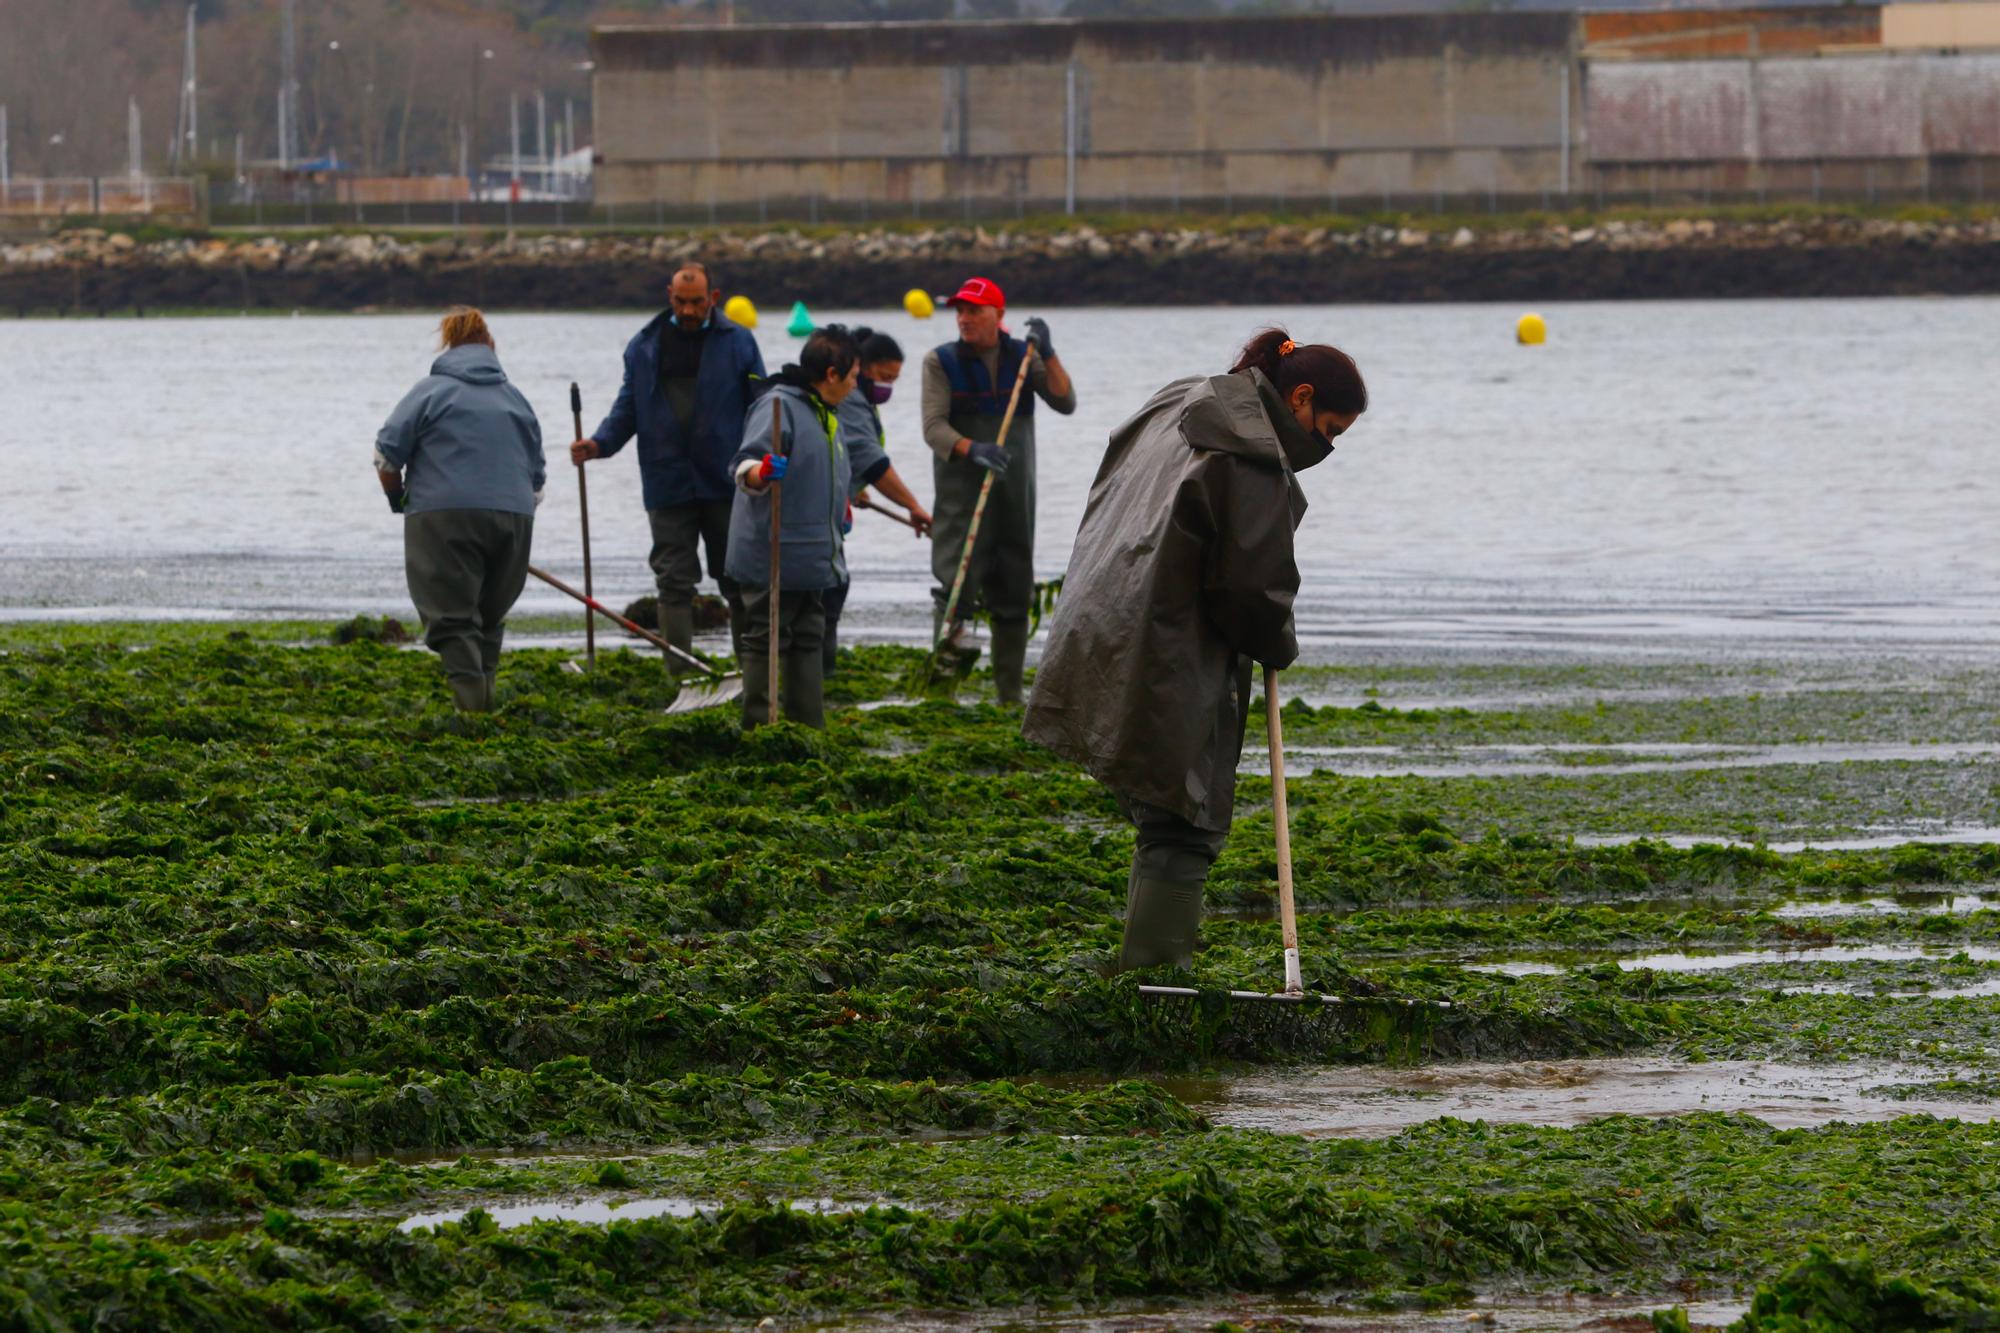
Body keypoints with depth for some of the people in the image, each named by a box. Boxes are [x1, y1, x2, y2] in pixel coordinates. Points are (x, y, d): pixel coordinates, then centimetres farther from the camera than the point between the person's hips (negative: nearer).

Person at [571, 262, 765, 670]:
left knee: (739, 582, 5)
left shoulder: (738, 342, 4)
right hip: (668, 484, 1)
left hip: (725, 485, -1)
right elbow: (628, 408, 12)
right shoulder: (644, 346, 9)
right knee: (674, 583, -1)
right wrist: (599, 443, -6)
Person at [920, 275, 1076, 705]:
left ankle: (1010, 693, 15)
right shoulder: (941, 362, -2)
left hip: (1015, 493, 3)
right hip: (960, 495, -3)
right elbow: (934, 426, -12)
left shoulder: (1021, 357, 6)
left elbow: (1065, 403, -3)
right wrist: (972, 449, -31)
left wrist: (1047, 355, -16)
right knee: (956, 590, -13)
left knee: (1013, 594, 7)